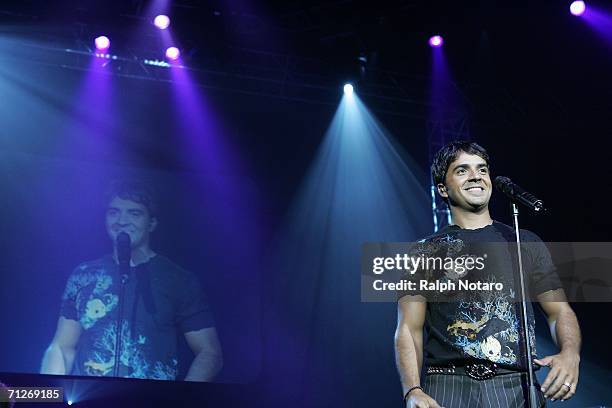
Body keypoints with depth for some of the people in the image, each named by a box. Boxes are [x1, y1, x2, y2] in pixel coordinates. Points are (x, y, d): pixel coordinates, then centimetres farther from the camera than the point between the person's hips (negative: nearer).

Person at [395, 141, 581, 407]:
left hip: (516, 385, 2)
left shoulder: (524, 243, 15)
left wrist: (570, 354, -9)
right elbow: (409, 329, 4)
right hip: (449, 385, -1)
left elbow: (559, 311, 13)